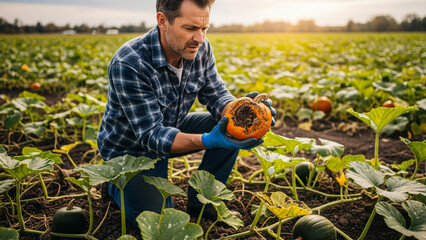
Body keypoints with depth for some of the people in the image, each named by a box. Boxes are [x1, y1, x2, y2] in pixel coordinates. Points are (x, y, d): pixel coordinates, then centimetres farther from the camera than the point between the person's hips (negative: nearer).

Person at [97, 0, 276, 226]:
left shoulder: (200, 49, -14)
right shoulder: (128, 64, -33)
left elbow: (216, 95, -9)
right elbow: (151, 135, -33)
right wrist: (208, 141, -48)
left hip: (173, 128, 6)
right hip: (132, 148, -5)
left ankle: (199, 200, 6)